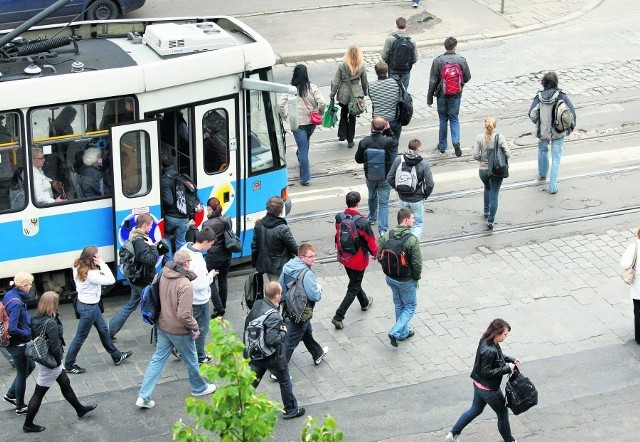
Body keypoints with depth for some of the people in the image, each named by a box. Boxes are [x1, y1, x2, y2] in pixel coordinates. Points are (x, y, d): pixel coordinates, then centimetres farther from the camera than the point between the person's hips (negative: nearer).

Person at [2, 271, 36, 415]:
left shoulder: (11, 294, 0)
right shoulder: (16, 303, -29)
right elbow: (12, 329, -31)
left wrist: (29, 327, 6)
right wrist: (28, 334, -17)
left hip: (14, 342, 9)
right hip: (18, 344, -9)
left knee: (30, 366, 26)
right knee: (22, 374, 11)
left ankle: (10, 394, 36)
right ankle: (20, 407, 29)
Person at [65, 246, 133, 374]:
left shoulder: (79, 268, -6)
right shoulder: (90, 274, -33)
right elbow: (111, 280, -31)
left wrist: (100, 265, -10)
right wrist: (102, 263, -30)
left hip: (91, 305, 10)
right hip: (88, 308, -10)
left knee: (103, 329, 23)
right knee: (81, 337, 9)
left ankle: (116, 356, 40)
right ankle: (69, 365, 25)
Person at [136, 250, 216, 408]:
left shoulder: (163, 275, -6)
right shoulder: (185, 285, -29)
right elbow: (184, 314, -29)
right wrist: (195, 328, -15)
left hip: (163, 326, 6)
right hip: (180, 330, -6)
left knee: (157, 359, 13)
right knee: (191, 360, 18)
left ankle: (144, 396, 10)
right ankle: (199, 388, 40)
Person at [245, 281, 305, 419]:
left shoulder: (257, 304, -9)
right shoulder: (273, 316, -32)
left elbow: (247, 325, 4)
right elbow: (272, 340, -33)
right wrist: (283, 332, -16)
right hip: (272, 356, -6)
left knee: (252, 381, 19)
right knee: (285, 382, 17)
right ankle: (291, 409, 33)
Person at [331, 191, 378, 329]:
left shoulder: (339, 218, -12)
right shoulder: (362, 222, -27)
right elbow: (370, 241, -15)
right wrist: (375, 253, 5)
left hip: (344, 258, 6)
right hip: (358, 260, -6)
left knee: (355, 282, 29)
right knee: (353, 289, 7)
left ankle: (364, 302, 53)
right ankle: (338, 317, 2)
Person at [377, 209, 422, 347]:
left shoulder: (386, 236, -10)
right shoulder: (412, 240, -25)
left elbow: (380, 256, -2)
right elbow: (417, 263, -21)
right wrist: (417, 277, -2)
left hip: (390, 278, 6)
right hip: (406, 281, -6)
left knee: (399, 304, 24)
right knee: (410, 306, 13)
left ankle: (403, 332, 37)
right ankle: (395, 332, 1)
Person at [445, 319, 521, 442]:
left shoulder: (486, 341, -5)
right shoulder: (489, 351, -34)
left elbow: (498, 356, 13)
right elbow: (486, 372, -28)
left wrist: (511, 359, 1)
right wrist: (507, 369, -25)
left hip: (479, 385, 9)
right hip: (489, 389, -9)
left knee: (475, 410, 26)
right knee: (503, 413, 14)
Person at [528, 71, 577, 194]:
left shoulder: (539, 97, -10)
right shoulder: (561, 95, -14)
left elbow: (532, 114, -9)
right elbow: (571, 111, -13)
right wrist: (571, 126, 4)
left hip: (543, 131, 2)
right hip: (558, 132, -2)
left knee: (542, 149, 31)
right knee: (556, 157, 7)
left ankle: (542, 173, 47)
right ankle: (553, 186, 5)